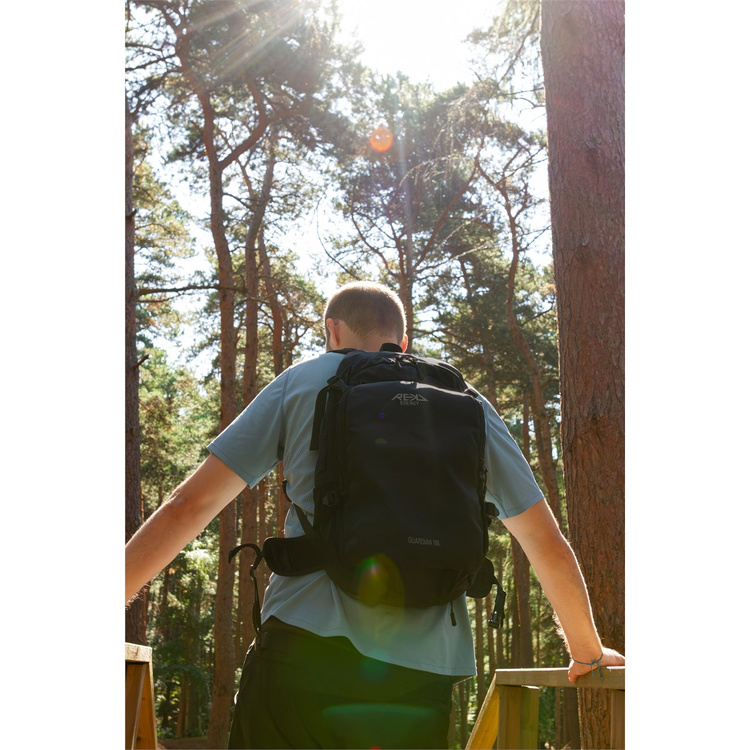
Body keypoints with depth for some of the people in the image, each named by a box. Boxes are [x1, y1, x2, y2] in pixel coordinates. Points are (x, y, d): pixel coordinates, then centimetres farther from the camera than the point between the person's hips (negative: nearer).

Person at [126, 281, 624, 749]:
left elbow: (188, 507, 5)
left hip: (303, 657, -2)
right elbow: (550, 549, 18)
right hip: (419, 683, 2)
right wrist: (588, 652, 32)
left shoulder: (302, 381, 10)